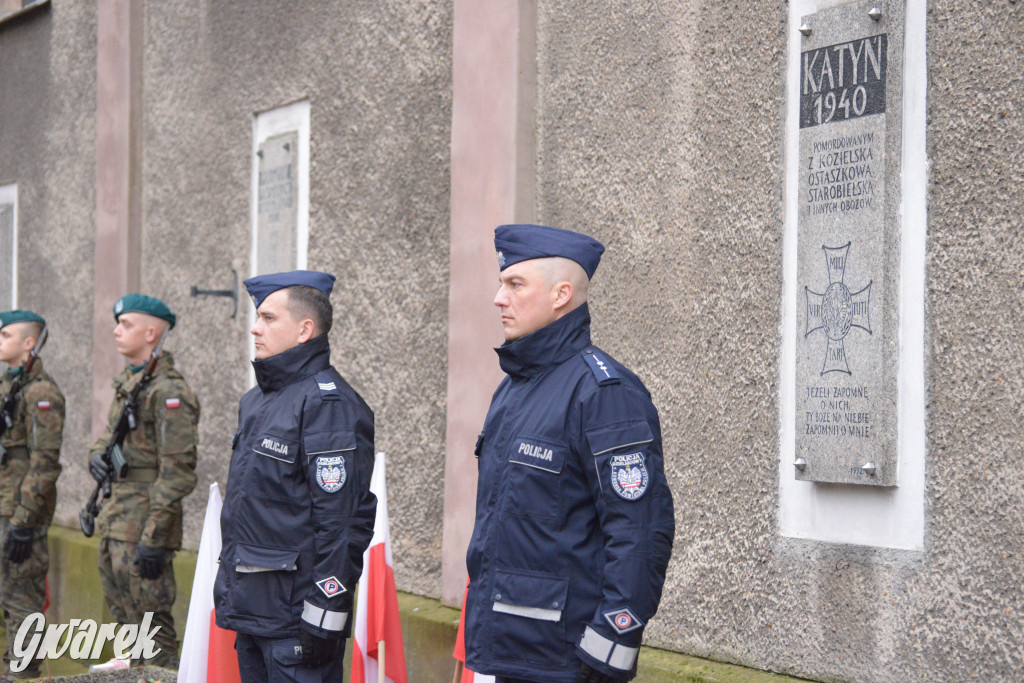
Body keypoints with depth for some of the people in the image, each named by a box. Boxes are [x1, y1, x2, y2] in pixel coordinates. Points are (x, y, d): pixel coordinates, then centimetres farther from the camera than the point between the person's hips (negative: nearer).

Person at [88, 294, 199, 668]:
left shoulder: (169, 392, -17)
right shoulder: (128, 382, 13)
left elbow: (177, 473, -20)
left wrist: (153, 538, -22)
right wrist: (97, 453, 1)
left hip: (143, 522, -10)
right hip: (115, 520, 10)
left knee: (150, 624, -7)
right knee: (123, 617, 16)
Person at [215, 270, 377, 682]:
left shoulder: (328, 404, -14)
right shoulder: (256, 400, 17)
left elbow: (343, 521, -19)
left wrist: (324, 616, -21)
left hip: (295, 614, -9)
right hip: (251, 609, 9)